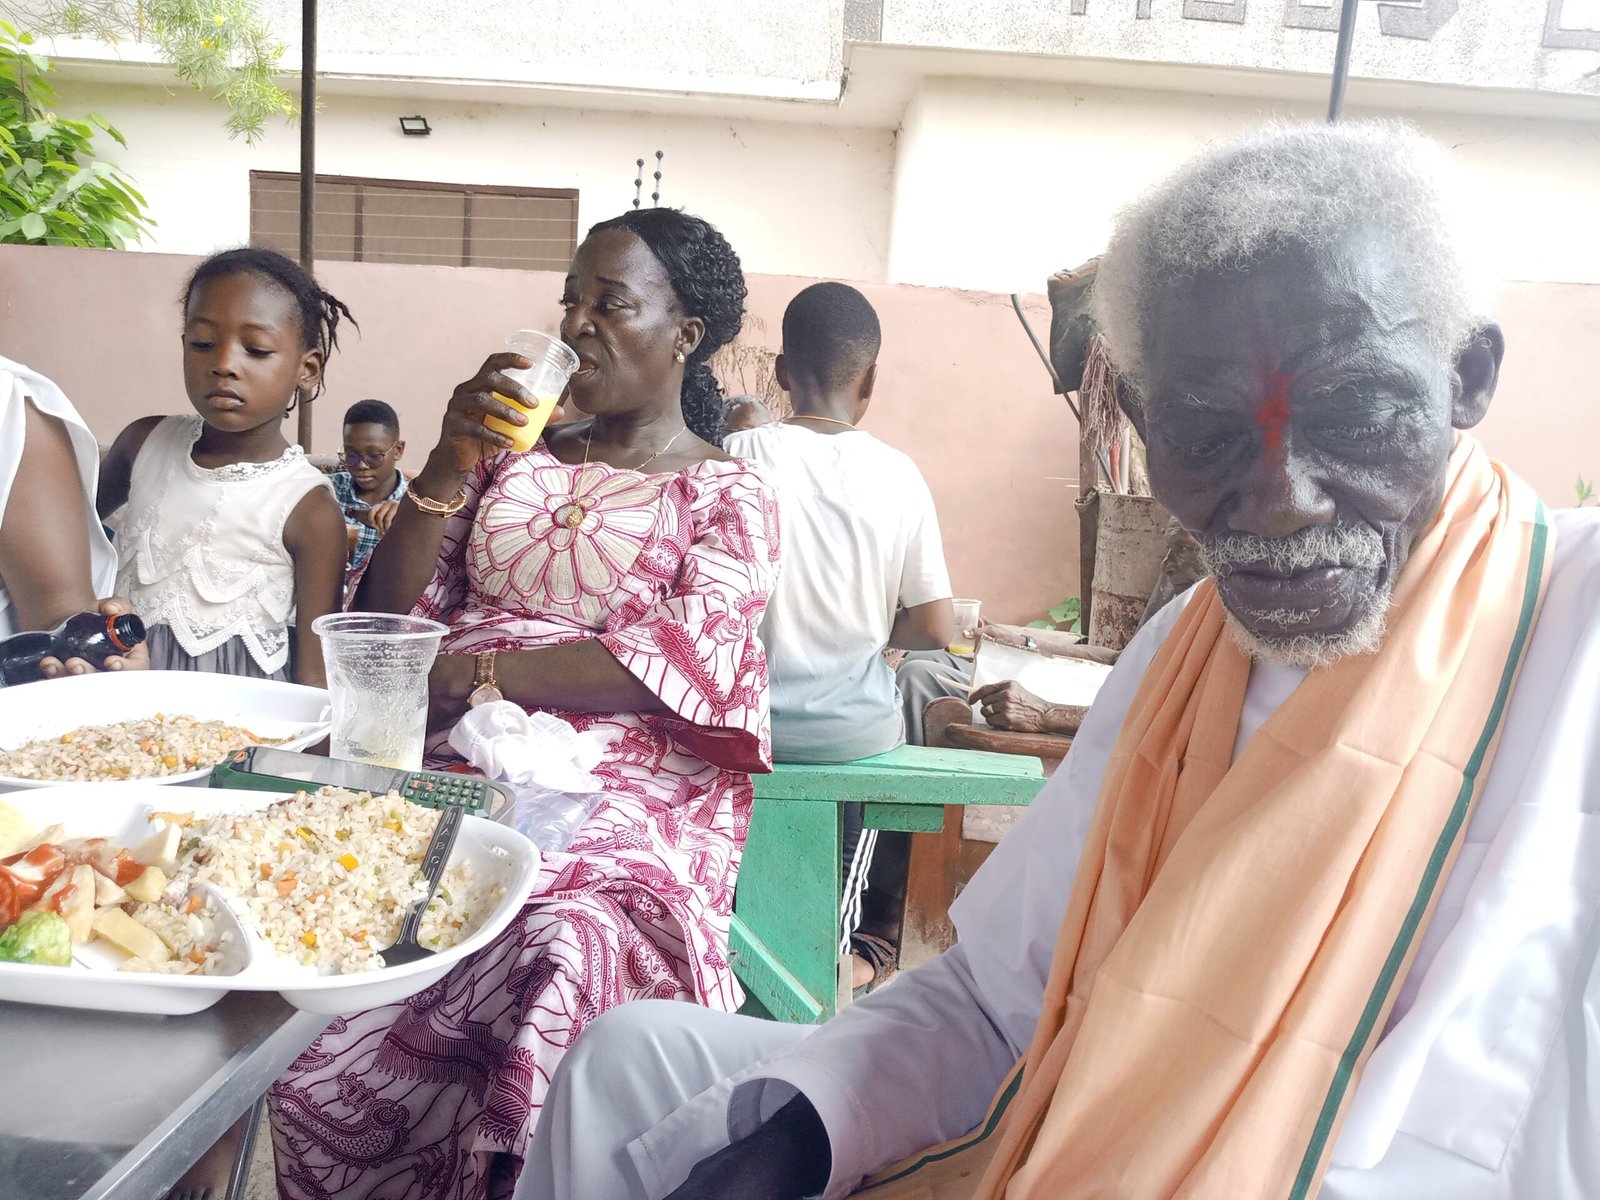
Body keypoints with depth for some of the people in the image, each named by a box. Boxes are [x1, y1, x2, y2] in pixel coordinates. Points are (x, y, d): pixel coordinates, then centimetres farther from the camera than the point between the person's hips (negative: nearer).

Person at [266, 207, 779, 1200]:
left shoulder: (729, 497, 7)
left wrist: (476, 672, -14)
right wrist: (446, 467, 1)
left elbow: (686, 661, -11)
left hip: (621, 794, -4)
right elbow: (389, 617, 14)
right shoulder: (517, 456, 20)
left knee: (565, 944, -34)